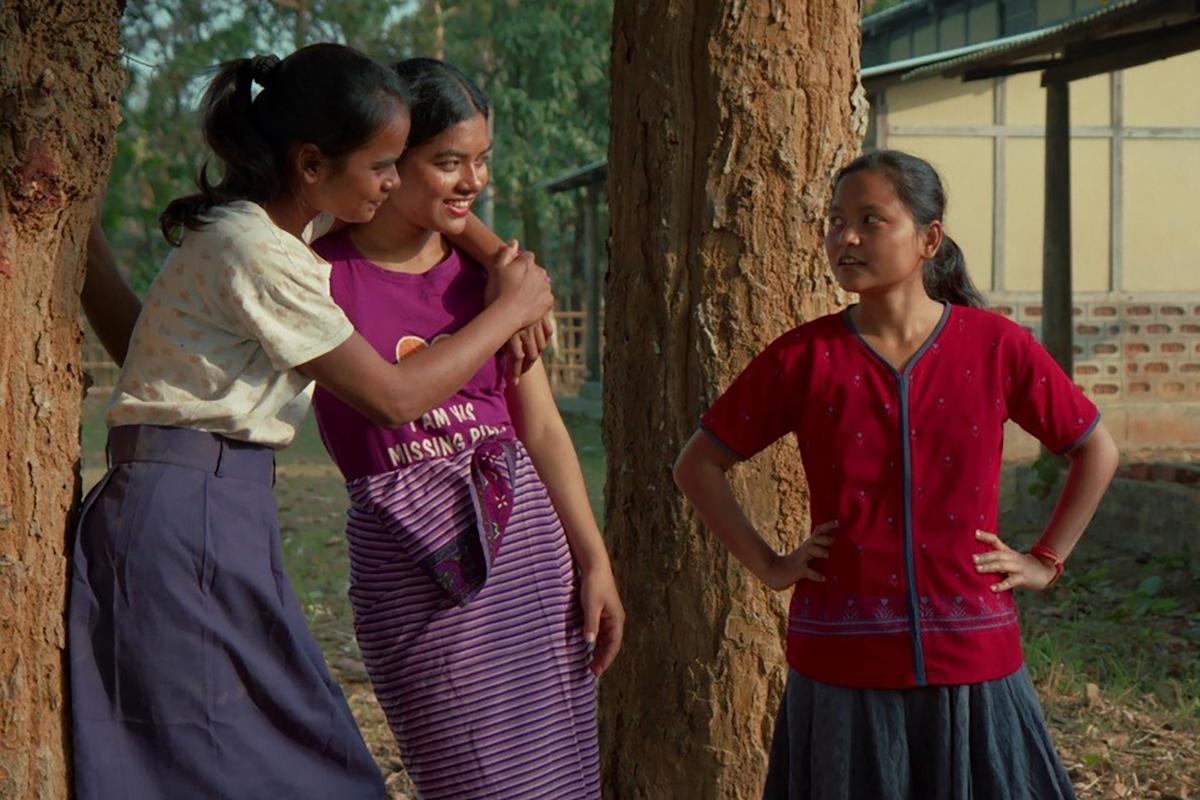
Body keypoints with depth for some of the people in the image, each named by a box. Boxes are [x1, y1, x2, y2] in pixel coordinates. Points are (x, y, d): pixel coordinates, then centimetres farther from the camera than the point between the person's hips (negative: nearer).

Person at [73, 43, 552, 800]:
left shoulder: (272, 231, 11)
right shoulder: (258, 255, -15)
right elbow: (395, 397, -12)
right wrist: (510, 309, 0)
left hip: (227, 512, 9)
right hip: (189, 516, -9)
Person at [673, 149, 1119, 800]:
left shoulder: (996, 348, -1)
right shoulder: (803, 359, -1)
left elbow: (1096, 451, 12)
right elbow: (697, 465, 8)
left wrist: (1046, 562, 7)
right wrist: (768, 567, 3)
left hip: (972, 662, 0)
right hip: (842, 666, 0)